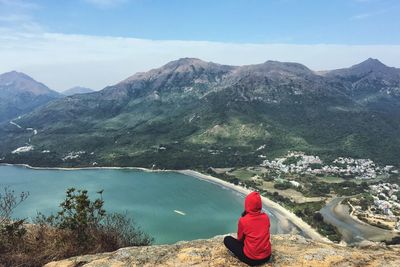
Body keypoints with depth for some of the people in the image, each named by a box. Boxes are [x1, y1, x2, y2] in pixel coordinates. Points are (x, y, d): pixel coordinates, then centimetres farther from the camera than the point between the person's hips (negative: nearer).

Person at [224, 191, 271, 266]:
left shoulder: (243, 220, -15)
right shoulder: (266, 217, -4)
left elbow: (240, 238, 2)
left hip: (251, 259, -5)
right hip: (266, 256, 5)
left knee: (227, 239, 10)